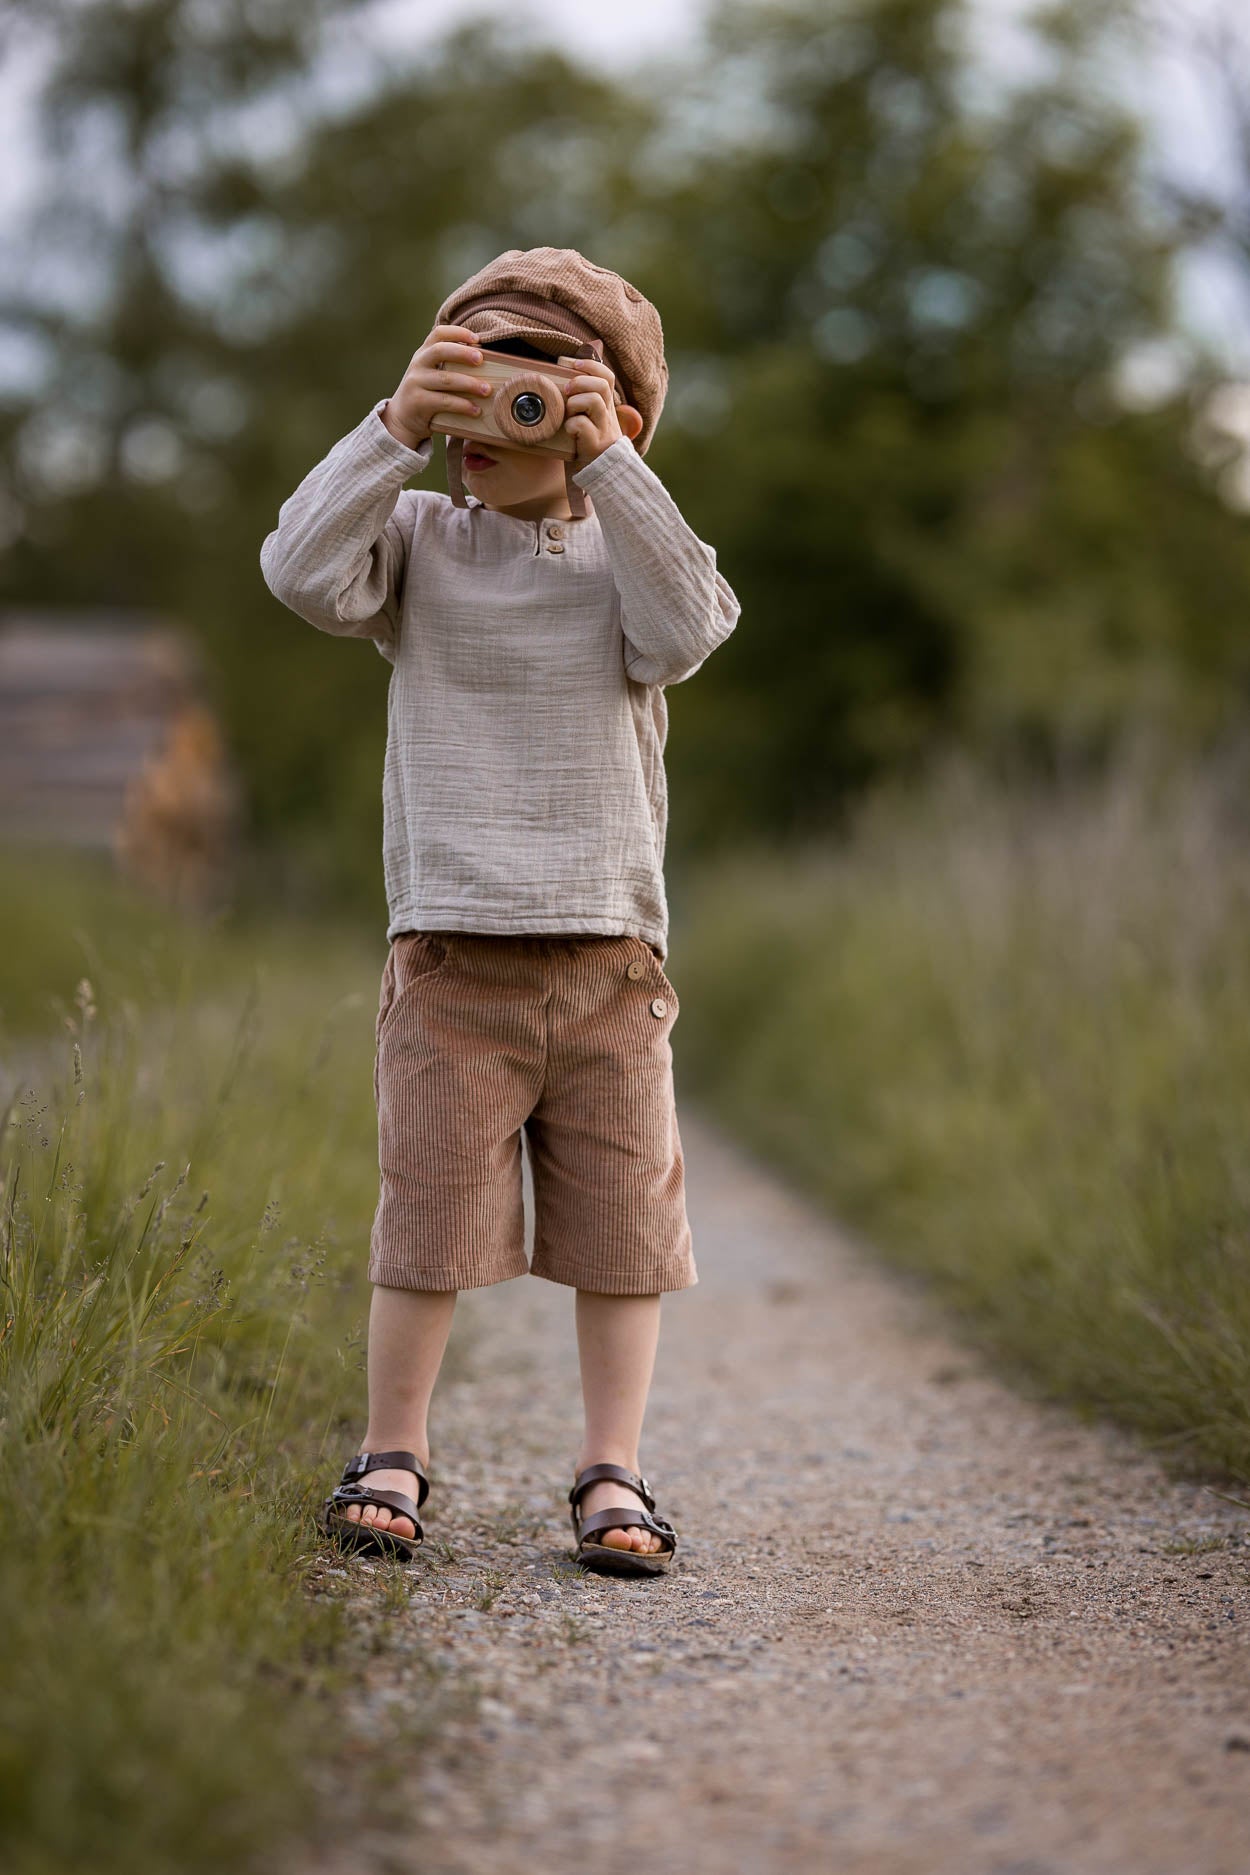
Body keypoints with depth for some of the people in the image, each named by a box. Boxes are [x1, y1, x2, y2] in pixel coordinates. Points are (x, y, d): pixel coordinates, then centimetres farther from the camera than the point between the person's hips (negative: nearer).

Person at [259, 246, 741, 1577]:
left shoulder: (628, 554, 6)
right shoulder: (419, 540, 4)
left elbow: (688, 629, -15)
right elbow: (303, 571, -14)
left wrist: (611, 465, -18)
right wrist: (395, 430, -18)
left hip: (608, 951, 1)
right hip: (451, 952, -1)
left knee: (622, 1212, 4)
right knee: (430, 1208, 1)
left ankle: (611, 1470, 15)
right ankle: (392, 1451, 18)